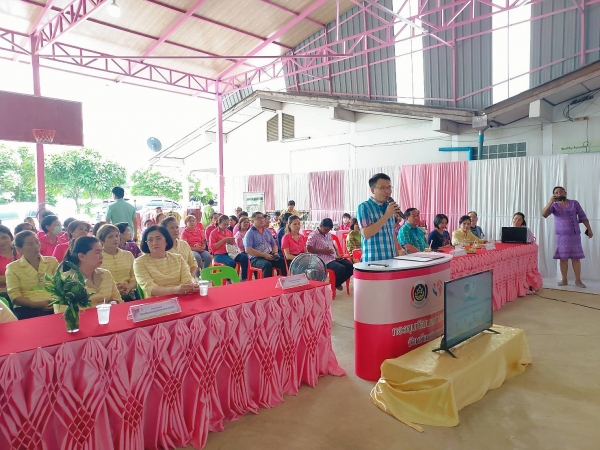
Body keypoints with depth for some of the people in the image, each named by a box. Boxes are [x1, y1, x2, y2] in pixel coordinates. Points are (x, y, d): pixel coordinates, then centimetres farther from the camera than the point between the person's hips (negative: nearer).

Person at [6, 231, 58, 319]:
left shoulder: (52, 261, 17)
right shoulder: (12, 268, 10)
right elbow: (14, 295, 1)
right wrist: (35, 304, -16)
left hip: (53, 306, 3)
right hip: (27, 308, -3)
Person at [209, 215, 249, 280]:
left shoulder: (229, 232, 17)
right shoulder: (214, 233, 1)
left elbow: (233, 244, 27)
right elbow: (212, 248, -8)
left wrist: (232, 242, 1)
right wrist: (224, 240, -14)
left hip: (230, 252, 5)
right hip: (220, 254, -5)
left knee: (244, 257, -23)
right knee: (232, 263, -36)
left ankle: (244, 279, -17)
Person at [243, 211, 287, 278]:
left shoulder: (268, 232, 17)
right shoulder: (250, 233, -3)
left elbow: (274, 245, 24)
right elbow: (248, 250, -13)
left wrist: (275, 253, 0)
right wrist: (264, 255, -18)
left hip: (269, 256, 6)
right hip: (256, 258, -6)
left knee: (284, 262, -18)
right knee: (267, 265, -36)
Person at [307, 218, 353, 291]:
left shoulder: (328, 234, 18)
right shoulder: (313, 235, -7)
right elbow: (308, 249, -15)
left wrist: (338, 254, 4)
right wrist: (323, 251, -18)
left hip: (334, 257, 8)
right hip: (324, 260, -8)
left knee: (350, 266, -8)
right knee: (341, 269, -30)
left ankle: (337, 283, 12)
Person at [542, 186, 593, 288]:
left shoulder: (574, 203, 4)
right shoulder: (554, 205, 2)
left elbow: (583, 217, 8)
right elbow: (544, 214, -15)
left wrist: (589, 229, 4)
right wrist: (551, 202, -23)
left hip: (574, 234, 0)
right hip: (561, 235, 0)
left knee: (576, 257, 2)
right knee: (563, 258, 1)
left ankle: (578, 280, 9)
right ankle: (564, 279, 9)